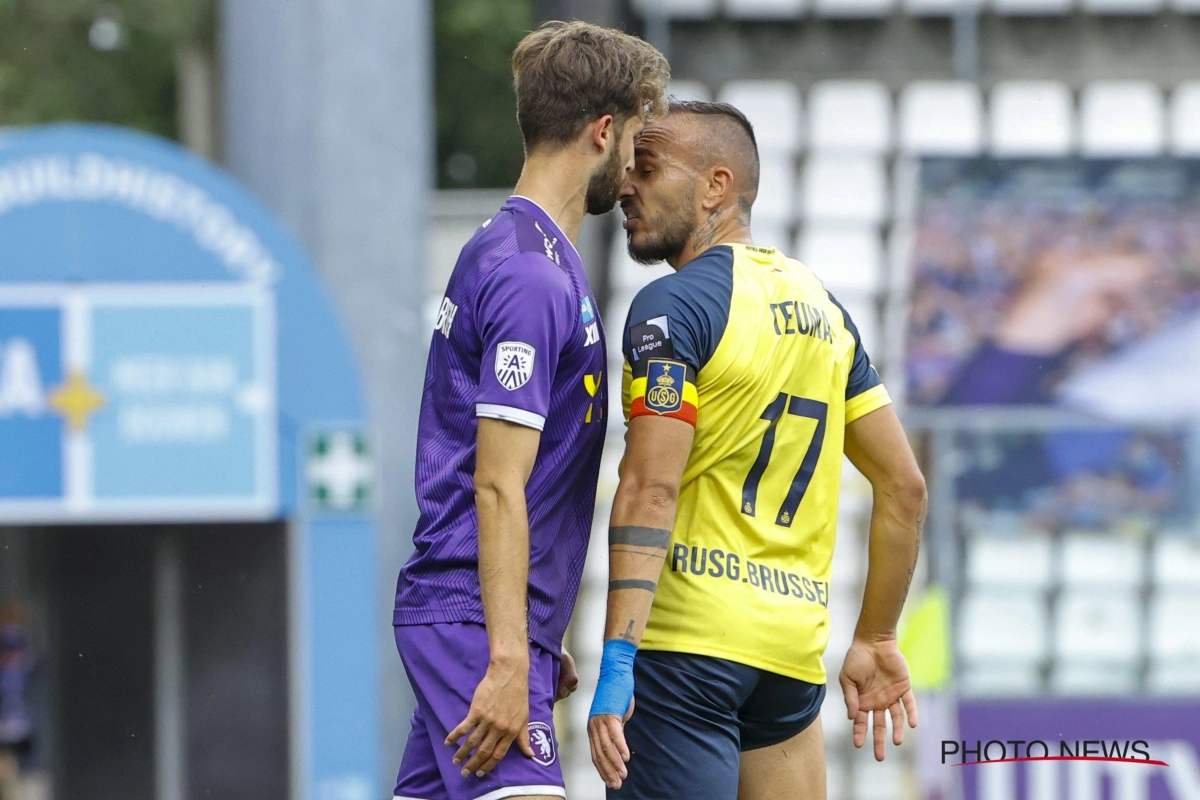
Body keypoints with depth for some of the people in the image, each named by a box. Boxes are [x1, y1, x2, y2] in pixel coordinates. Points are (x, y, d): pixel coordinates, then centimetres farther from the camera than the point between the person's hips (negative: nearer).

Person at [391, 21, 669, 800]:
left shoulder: (511, 253, 19)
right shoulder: (533, 276, -13)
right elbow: (497, 487, -19)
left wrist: (539, 643, 27)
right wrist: (509, 664, -22)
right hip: (476, 620, -10)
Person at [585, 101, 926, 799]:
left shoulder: (674, 305, -7)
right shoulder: (823, 309, 16)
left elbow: (651, 488, -18)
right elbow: (905, 485, 17)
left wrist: (617, 661, -22)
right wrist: (877, 641, 23)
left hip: (689, 641, -7)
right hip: (797, 648, 7)